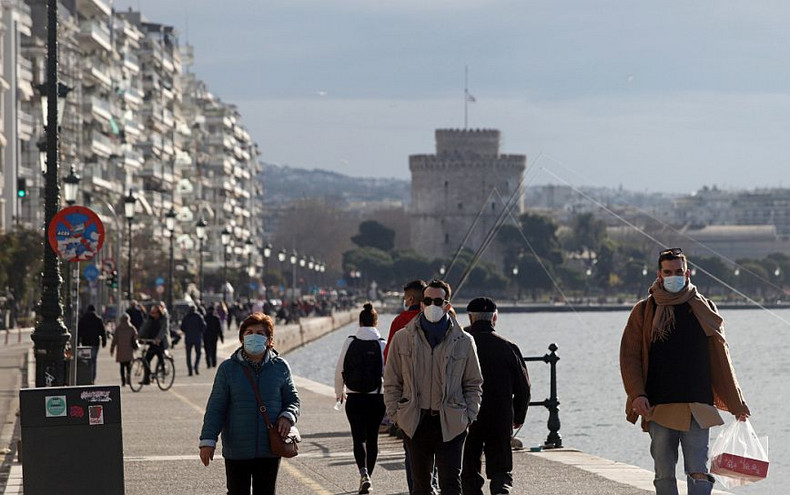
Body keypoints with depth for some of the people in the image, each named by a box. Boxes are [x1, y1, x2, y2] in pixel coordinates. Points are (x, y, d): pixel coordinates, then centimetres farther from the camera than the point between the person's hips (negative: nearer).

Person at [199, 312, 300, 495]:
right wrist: (208, 440, -8)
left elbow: (292, 399, 11)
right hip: (237, 451, -1)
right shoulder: (228, 368, -1)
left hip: (270, 450, 1)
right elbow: (216, 408, -1)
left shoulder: (280, 367, 3)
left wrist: (288, 416, -11)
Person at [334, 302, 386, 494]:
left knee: (359, 437, 3)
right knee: (372, 438, 14)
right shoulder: (382, 345, -7)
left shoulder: (350, 342, -4)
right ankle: (368, 475, 20)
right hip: (376, 398, 0)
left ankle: (364, 473, -19)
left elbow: (339, 370, 1)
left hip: (354, 399, 0)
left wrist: (339, 392, 18)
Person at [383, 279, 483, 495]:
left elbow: (474, 384, 10)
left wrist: (468, 416, 0)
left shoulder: (464, 341, 3)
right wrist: (395, 415, 1)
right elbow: (391, 382, 9)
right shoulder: (402, 338, 4)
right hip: (415, 423, 1)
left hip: (451, 425, -1)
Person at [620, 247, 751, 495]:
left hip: (697, 409, -1)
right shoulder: (644, 311, 8)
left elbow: (721, 360, 14)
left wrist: (737, 404, 15)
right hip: (659, 409, 1)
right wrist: (637, 394, -11)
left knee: (699, 474, -10)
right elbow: (629, 356, 4)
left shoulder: (704, 310, 10)